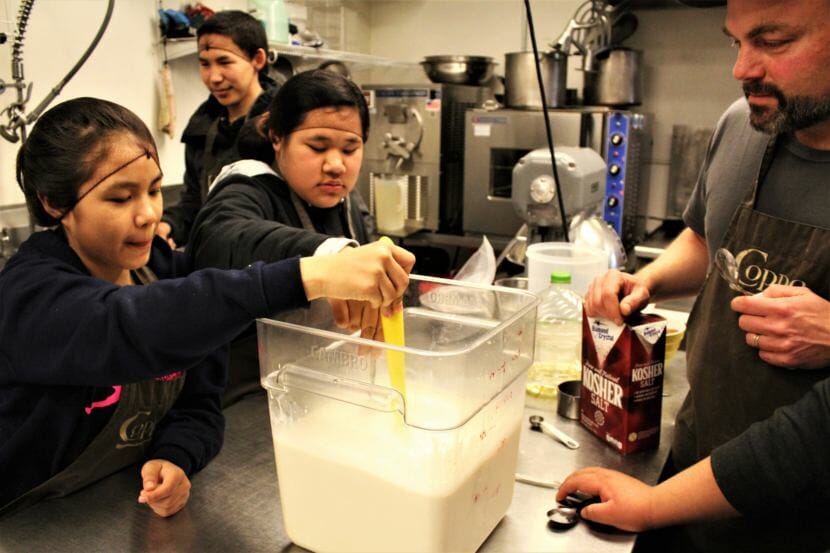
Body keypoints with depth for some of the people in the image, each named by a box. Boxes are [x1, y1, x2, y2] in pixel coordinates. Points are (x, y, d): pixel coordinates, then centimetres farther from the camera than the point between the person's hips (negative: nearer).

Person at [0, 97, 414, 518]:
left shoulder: (170, 273, -4)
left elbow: (199, 404, -2)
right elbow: (131, 328, -41)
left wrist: (175, 460, -23)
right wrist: (306, 277, -50)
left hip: (135, 509, 2)